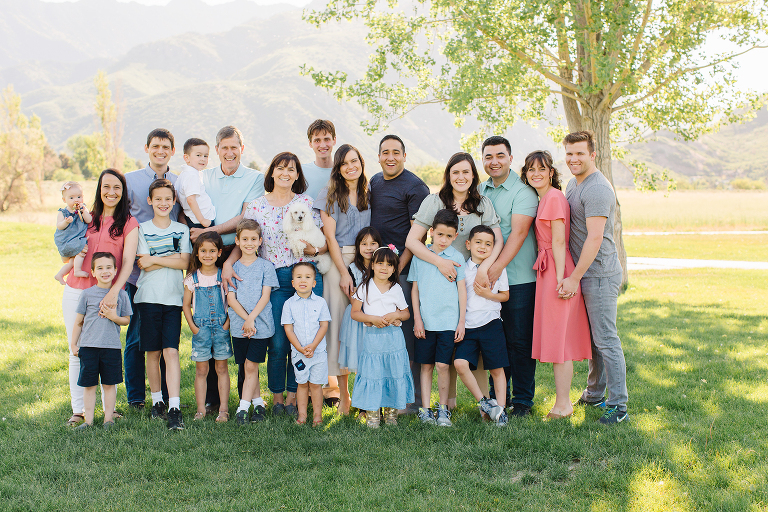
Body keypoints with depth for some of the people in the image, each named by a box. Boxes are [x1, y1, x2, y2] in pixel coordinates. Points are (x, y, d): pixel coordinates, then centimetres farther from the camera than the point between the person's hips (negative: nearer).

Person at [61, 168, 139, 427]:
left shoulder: (128, 223, 0)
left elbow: (128, 262, -11)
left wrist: (114, 292, -26)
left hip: (108, 294, -3)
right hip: (76, 292, 3)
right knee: (77, 352, 4)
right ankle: (78, 409, 12)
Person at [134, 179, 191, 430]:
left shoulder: (182, 230, 9)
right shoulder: (143, 229, 5)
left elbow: (184, 263, -4)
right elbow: (145, 266, -6)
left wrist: (155, 260, -9)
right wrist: (172, 258, -8)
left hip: (174, 298, 0)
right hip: (149, 297, 0)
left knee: (171, 351, -8)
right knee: (153, 351, 5)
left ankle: (174, 408, -12)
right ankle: (157, 401, 19)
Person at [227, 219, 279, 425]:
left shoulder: (266, 266, 3)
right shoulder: (233, 267, 7)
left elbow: (265, 296, -3)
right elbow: (231, 298, 1)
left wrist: (251, 318, -14)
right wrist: (245, 319, -12)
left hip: (261, 324, -2)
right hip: (239, 325, 2)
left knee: (251, 366, -5)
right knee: (247, 367, 7)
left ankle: (243, 407, -5)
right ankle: (258, 403, 19)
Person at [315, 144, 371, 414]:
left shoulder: (369, 194, 11)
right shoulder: (330, 194, 4)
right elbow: (330, 236, -2)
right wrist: (344, 273, -9)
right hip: (337, 261, -2)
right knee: (339, 319, -5)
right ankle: (342, 393, 0)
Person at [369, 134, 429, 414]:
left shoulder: (415, 187, -6)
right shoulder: (375, 181, 16)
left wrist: (399, 266, -15)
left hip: (403, 269, -7)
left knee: (406, 331, -5)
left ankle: (413, 399, 3)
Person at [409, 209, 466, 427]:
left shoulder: (457, 258, 4)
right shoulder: (419, 257, 6)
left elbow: (462, 290, 5)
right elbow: (415, 289, 9)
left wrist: (462, 322, 2)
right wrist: (417, 318, 2)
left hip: (448, 321, -1)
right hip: (425, 321, 1)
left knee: (442, 365, -4)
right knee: (426, 366, 5)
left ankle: (443, 408, 10)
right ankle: (425, 409, 11)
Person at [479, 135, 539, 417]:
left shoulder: (523, 191, -7)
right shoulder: (479, 191, 13)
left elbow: (518, 232, -17)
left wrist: (497, 267, -24)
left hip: (519, 279, -5)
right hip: (487, 277, 5)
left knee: (519, 340, 0)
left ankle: (523, 400, 12)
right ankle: (497, 396, 22)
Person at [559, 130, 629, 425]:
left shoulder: (597, 189, -17)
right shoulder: (573, 184, 15)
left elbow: (595, 238, -22)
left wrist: (574, 278, -21)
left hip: (600, 274, -10)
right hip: (583, 274, 10)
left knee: (606, 339, -7)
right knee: (591, 337, 17)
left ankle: (618, 405, -1)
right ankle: (594, 394, 29)